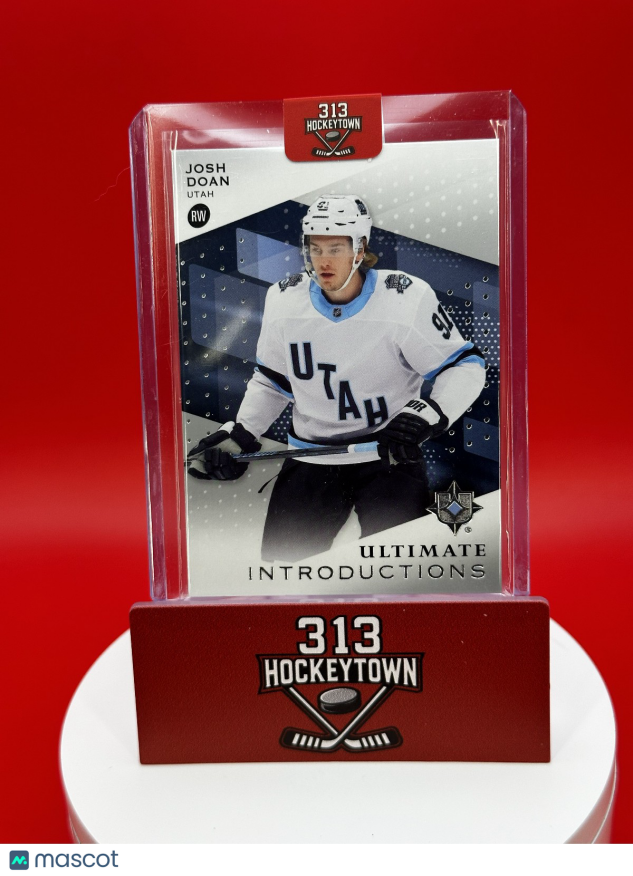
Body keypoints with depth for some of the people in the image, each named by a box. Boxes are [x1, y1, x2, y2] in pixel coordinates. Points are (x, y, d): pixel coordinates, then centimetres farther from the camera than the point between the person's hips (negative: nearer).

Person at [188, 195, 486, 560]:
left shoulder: (406, 299, -13)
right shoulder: (284, 301, -1)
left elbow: (466, 366, -6)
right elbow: (272, 381, 13)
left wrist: (428, 414, -24)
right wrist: (240, 436, 2)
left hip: (390, 453, -3)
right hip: (311, 457, 4)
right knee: (281, 561, 2)